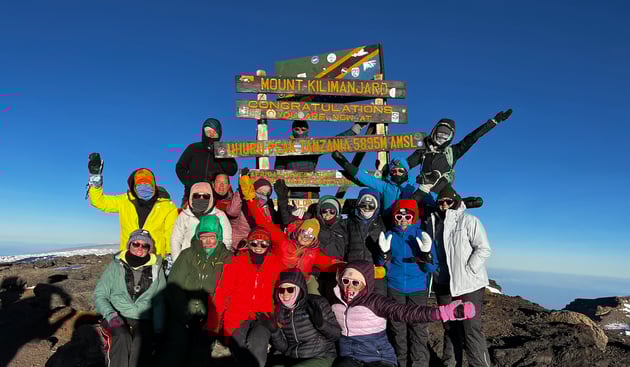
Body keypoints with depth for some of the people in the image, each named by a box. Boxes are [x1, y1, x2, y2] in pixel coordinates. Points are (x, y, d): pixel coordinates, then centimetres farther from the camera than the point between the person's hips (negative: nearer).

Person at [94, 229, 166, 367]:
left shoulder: (156, 268, 9)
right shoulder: (116, 265, 5)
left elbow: (159, 302, 10)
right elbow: (99, 294, 7)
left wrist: (158, 329, -1)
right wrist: (111, 315, -10)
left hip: (143, 319, 0)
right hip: (118, 317, 0)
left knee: (142, 342, -31)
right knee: (123, 338, -32)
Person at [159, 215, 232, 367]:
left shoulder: (227, 258, 7)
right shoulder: (187, 255, 10)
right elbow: (173, 286, 1)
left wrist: (213, 317, -12)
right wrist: (184, 314, -9)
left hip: (209, 315, 0)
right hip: (182, 313, 1)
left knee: (201, 343, -19)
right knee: (177, 341, -18)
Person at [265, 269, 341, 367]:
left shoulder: (317, 303, -8)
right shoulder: (280, 312, 3)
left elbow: (337, 334, -7)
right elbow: (283, 348, 5)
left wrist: (321, 323, -25)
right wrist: (273, 331, -12)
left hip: (320, 358, -4)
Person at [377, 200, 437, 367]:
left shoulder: (422, 235, 1)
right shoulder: (389, 236, 4)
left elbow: (431, 268, -2)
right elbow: (383, 266, 3)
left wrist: (427, 255, -21)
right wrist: (384, 254, -16)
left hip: (417, 290, -1)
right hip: (395, 289, 1)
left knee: (419, 329, -3)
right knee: (397, 330, 8)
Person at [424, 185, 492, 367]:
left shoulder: (469, 221, -6)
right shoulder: (433, 223, 8)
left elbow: (483, 249, -10)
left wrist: (467, 271, -15)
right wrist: (433, 270, 5)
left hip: (469, 284, -5)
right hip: (443, 285, 5)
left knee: (472, 329, -7)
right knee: (450, 328, 15)